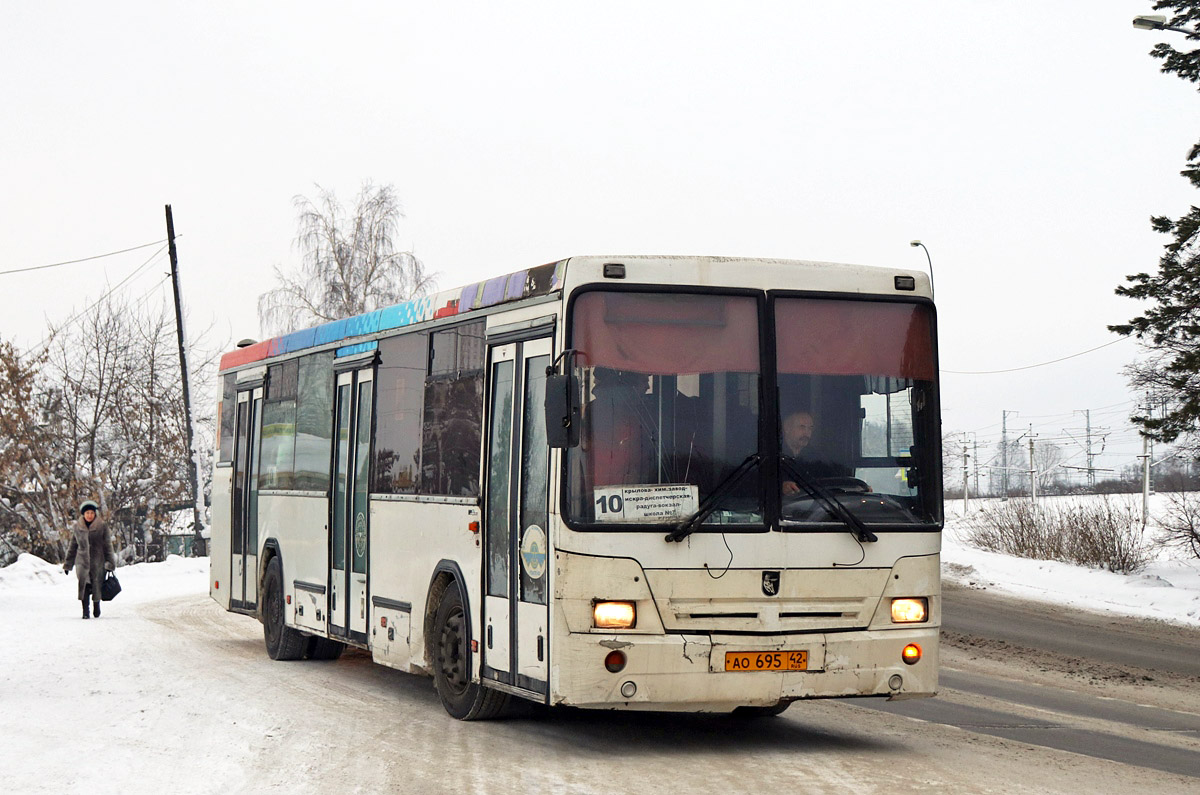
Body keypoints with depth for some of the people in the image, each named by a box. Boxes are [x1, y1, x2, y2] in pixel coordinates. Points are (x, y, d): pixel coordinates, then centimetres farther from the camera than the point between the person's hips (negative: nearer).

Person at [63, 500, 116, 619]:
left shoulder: (102, 527, 0)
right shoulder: (77, 528, 6)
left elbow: (108, 546, 3)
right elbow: (73, 547, 14)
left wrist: (109, 563, -1)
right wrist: (68, 564, 15)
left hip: (97, 562, -1)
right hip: (82, 561, 1)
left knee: (96, 586, 3)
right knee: (84, 583, -16)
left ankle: (96, 605, 32)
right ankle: (85, 611, -13)